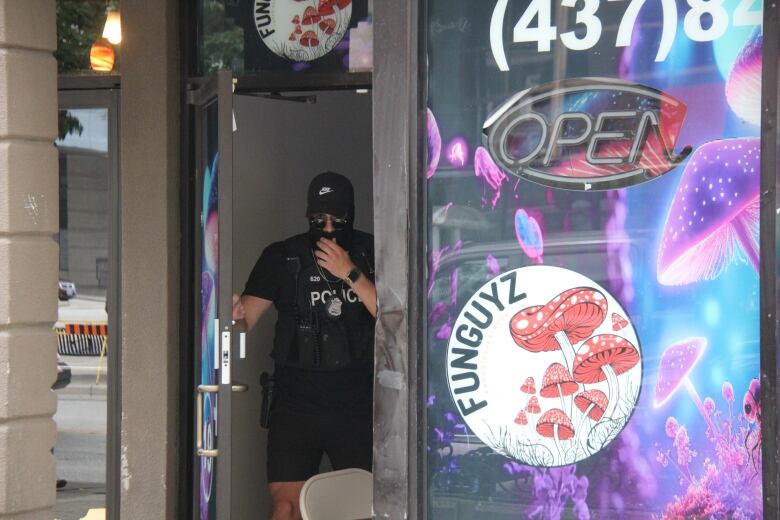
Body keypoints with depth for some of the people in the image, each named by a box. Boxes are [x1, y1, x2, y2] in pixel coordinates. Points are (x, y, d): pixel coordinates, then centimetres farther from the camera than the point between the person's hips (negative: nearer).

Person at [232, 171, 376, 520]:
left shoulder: (371, 255, 4)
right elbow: (246, 319, -1)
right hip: (296, 403, 0)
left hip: (357, 408, 1)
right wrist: (236, 316, -25)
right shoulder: (282, 257, 4)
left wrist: (351, 274, -15)